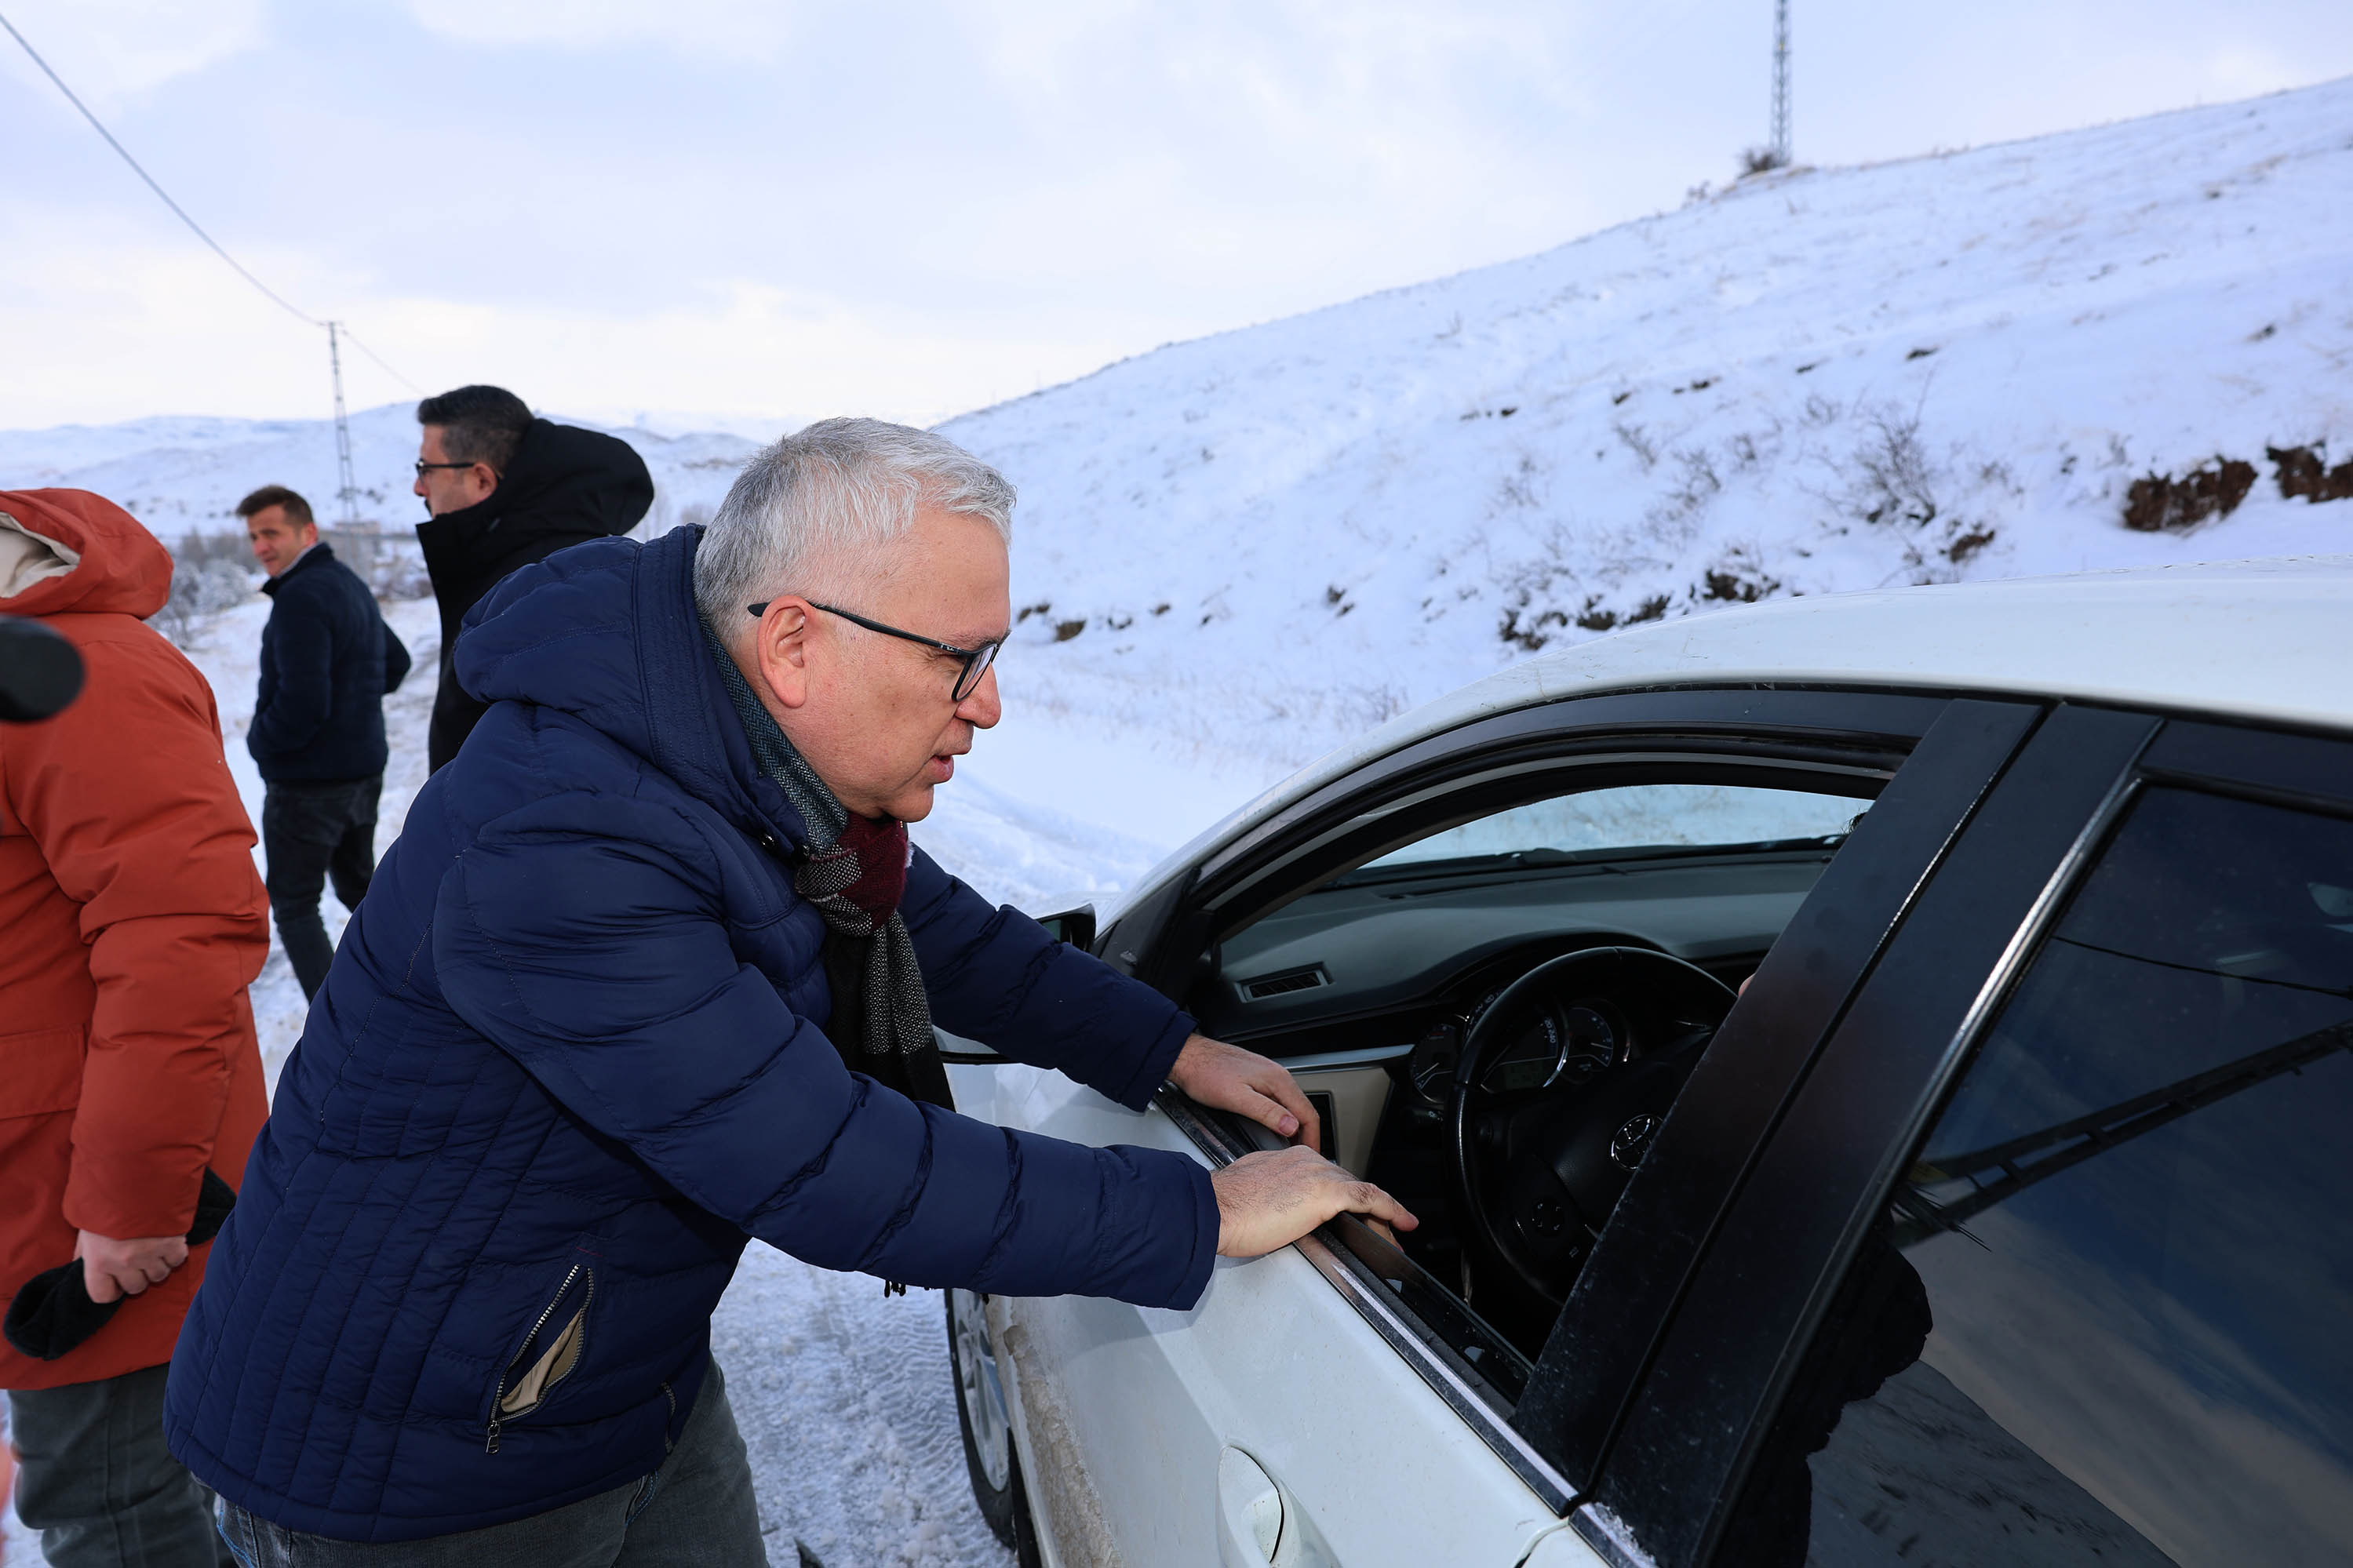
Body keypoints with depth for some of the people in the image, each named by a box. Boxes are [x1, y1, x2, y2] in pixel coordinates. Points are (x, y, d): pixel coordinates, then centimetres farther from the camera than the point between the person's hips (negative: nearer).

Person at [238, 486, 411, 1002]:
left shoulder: (301, 597, -21)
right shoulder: (351, 583, 9)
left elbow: (301, 703, -26)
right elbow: (395, 662, 23)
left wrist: (260, 741, -8)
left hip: (308, 783, -9)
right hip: (365, 770, 9)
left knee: (293, 907, 3)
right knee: (360, 888, 22)